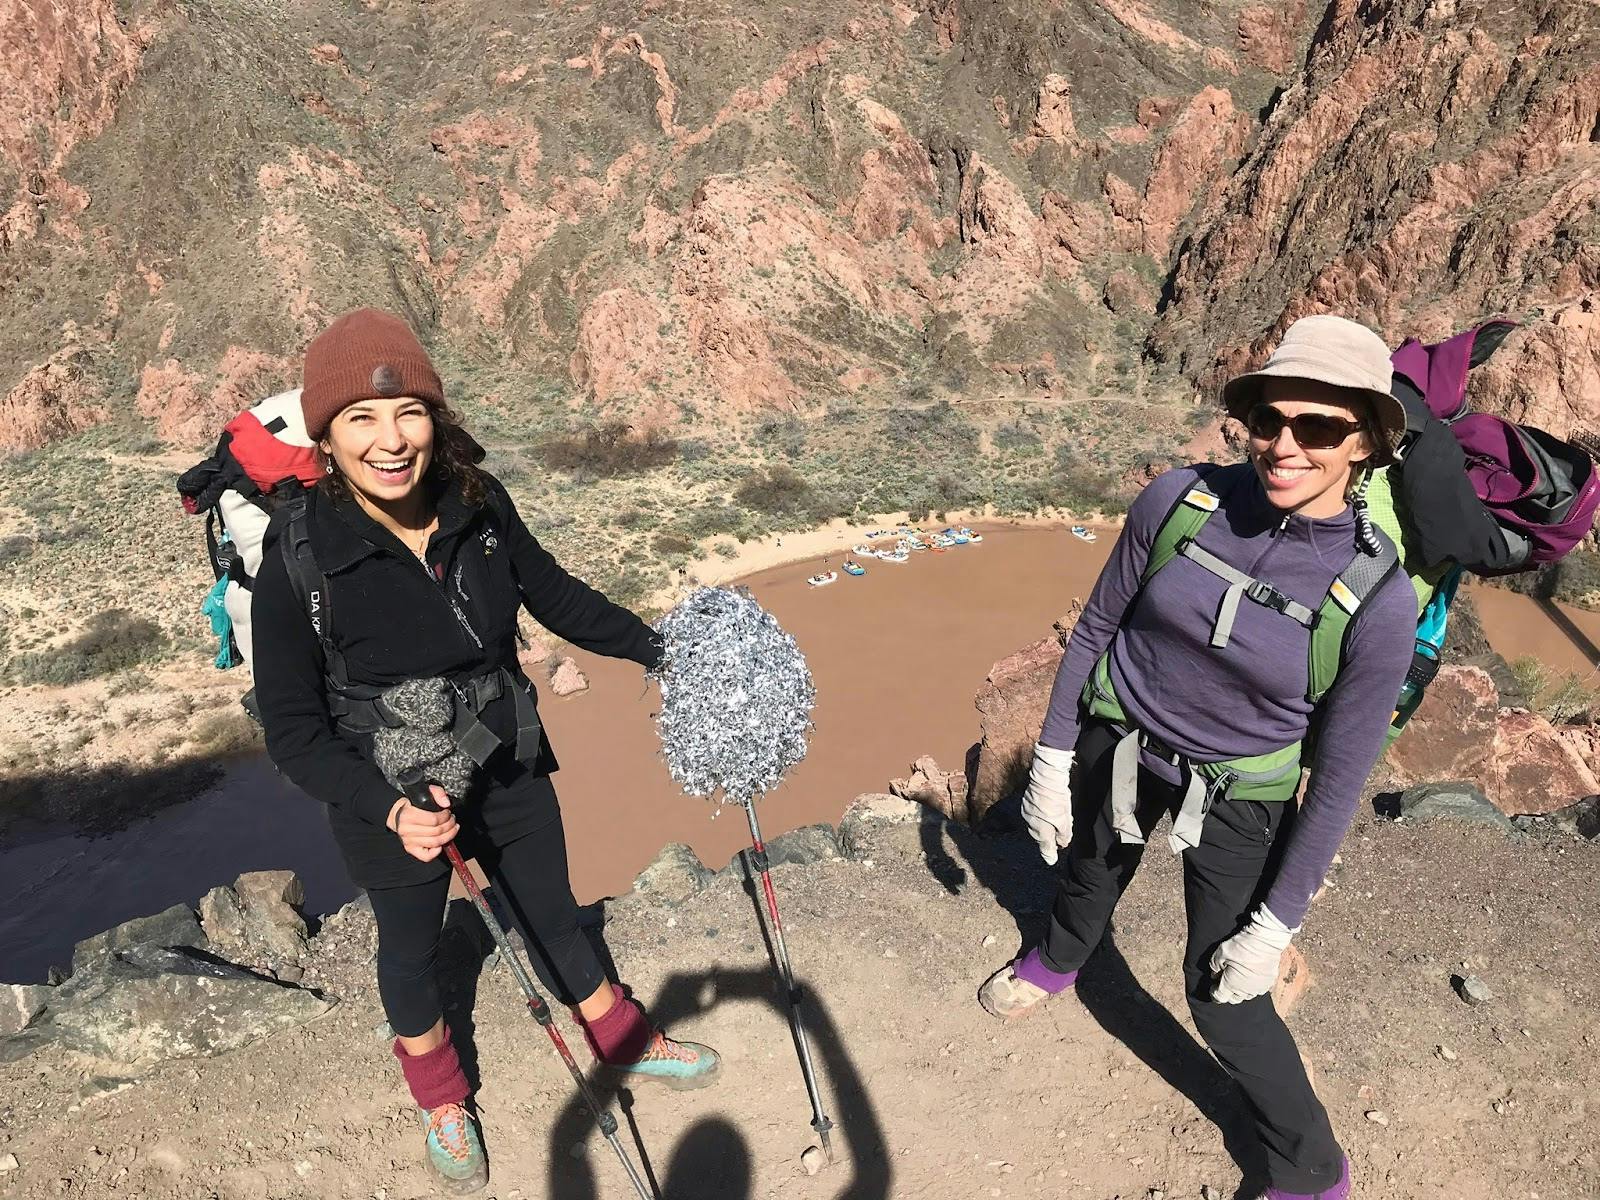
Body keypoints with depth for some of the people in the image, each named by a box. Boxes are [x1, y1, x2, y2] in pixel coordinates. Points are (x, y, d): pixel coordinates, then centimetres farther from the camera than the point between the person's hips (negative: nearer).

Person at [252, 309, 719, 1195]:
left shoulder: (479, 505, -15)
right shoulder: (297, 559, -25)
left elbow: (556, 597, 2)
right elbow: (293, 733, -19)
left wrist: (662, 651, 2)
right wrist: (391, 808, -32)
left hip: (511, 773, 3)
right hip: (392, 809, -2)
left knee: (552, 915, 23)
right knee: (410, 948, 23)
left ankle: (626, 1044, 51)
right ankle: (440, 1098, 54)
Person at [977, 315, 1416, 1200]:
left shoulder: (1378, 598, -25)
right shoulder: (1181, 499, -20)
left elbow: (1338, 778, -14)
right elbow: (1095, 629, -6)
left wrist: (1276, 926, -9)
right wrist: (1052, 758, -1)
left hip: (1237, 802, -3)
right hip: (1115, 748, 3)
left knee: (1224, 997, 8)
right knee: (1088, 875, 30)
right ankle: (1057, 961, 67)